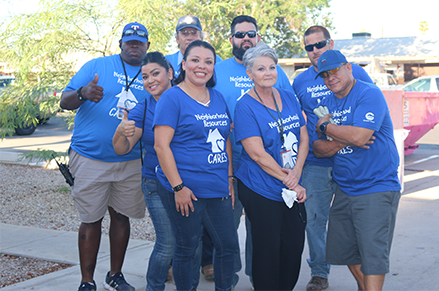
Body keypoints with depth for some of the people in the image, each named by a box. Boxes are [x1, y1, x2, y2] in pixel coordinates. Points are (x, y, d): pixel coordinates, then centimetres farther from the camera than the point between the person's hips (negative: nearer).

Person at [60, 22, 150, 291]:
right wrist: (83, 94, -28)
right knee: (91, 220, 1)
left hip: (130, 161, 3)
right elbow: (65, 102, -6)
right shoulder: (98, 66, 0)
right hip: (91, 158, -3)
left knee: (122, 216, 10)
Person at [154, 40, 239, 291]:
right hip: (186, 190, -6)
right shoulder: (172, 98, -7)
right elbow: (161, 145, -13)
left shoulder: (218, 98, 13)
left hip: (218, 189, 6)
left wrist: (229, 179, 12)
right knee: (186, 248, 4)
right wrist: (178, 187, -17)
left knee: (228, 245, 10)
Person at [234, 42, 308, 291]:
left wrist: (296, 173, -8)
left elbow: (304, 139, 8)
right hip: (261, 191, -6)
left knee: (295, 245, 8)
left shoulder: (289, 98, 9)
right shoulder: (245, 107, -10)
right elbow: (258, 154, -15)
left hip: (293, 188, 6)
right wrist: (289, 183, -14)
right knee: (268, 251, 1)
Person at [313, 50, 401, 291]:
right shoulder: (327, 103, 11)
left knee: (373, 256, -9)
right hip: (344, 188, 8)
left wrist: (325, 126, -10)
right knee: (347, 251, 15)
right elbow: (318, 149, 5)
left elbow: (358, 136, -26)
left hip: (376, 188, -7)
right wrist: (345, 139, -14)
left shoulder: (369, 94, -11)